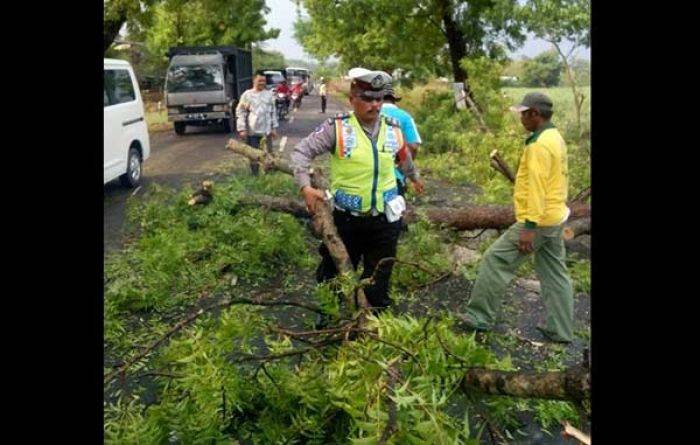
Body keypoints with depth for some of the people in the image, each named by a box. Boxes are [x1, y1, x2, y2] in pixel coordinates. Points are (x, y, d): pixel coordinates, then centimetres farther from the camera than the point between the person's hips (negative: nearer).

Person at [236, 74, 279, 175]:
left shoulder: (269, 94, 6)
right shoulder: (247, 94, -1)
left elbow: (273, 112, 10)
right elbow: (240, 112, 0)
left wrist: (274, 128, 7)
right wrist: (242, 129, -7)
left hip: (266, 130, 2)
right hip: (252, 131, -1)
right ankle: (255, 175, 18)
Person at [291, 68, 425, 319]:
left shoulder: (393, 130, 2)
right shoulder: (337, 127, -12)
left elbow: (404, 158, 23)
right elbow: (301, 152, -10)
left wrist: (414, 177, 39)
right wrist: (305, 187, -24)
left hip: (384, 219, 3)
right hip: (346, 218, -2)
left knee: (378, 281, 13)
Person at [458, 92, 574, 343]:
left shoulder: (539, 144, -18)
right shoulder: (555, 138, 13)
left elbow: (537, 188, -24)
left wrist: (529, 226, -26)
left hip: (538, 220, -10)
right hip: (555, 218, 10)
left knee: (495, 261, -2)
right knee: (554, 274, 14)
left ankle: (480, 316, 6)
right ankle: (560, 330, 22)